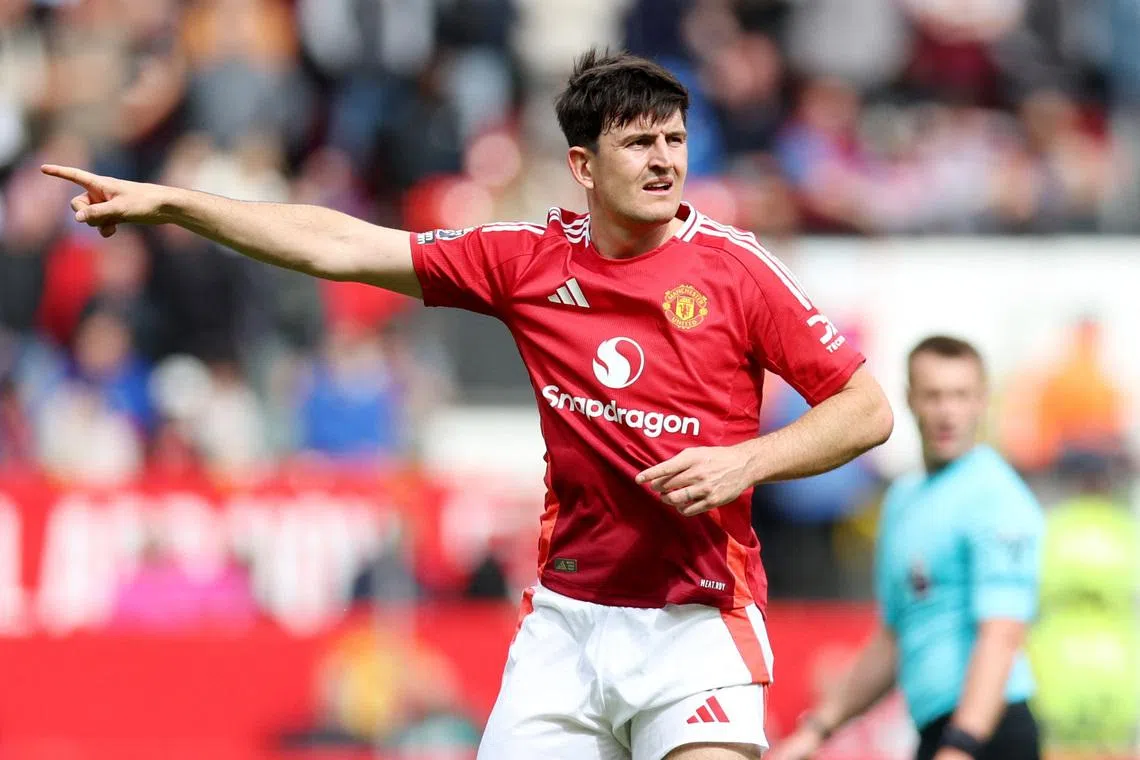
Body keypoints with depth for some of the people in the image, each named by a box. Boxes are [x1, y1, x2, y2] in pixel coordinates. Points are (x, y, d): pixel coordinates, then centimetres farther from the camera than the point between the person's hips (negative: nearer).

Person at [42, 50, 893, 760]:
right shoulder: (534, 259, 4)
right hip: (567, 622, 4)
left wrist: (744, 460, -17)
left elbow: (868, 408, -3)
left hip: (696, 622, -4)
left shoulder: (734, 267, -5)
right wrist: (169, 203, 8)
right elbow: (338, 247, 8)